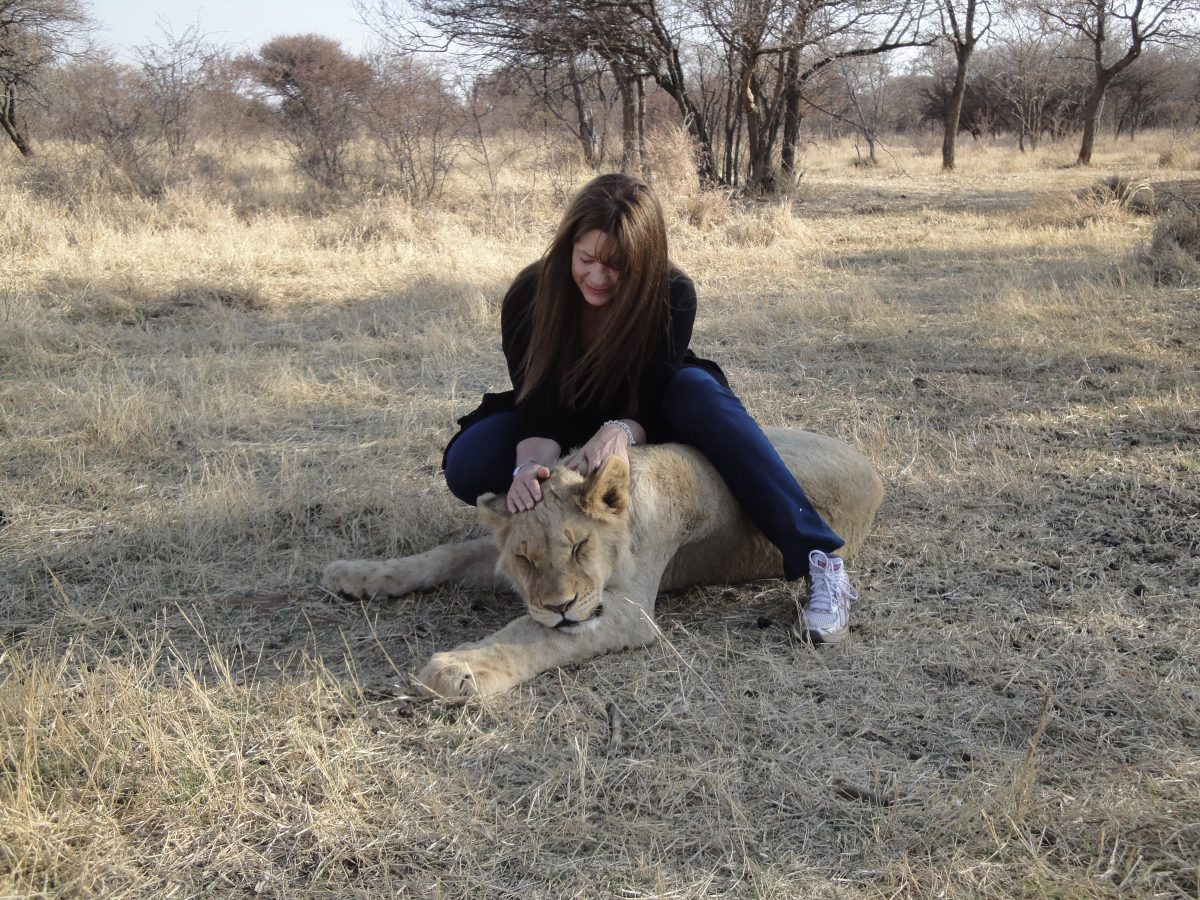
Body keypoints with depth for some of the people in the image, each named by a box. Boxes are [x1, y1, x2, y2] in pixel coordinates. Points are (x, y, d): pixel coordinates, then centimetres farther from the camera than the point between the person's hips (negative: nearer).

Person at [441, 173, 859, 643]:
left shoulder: (672, 295, -23)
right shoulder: (529, 299, -23)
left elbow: (652, 404, -25)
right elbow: (539, 409, -26)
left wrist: (622, 432, -48)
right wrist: (531, 464, -48)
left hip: (641, 426, -1)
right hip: (563, 432, 1)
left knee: (698, 388, -36)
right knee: (466, 466, -28)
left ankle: (820, 561, -41)